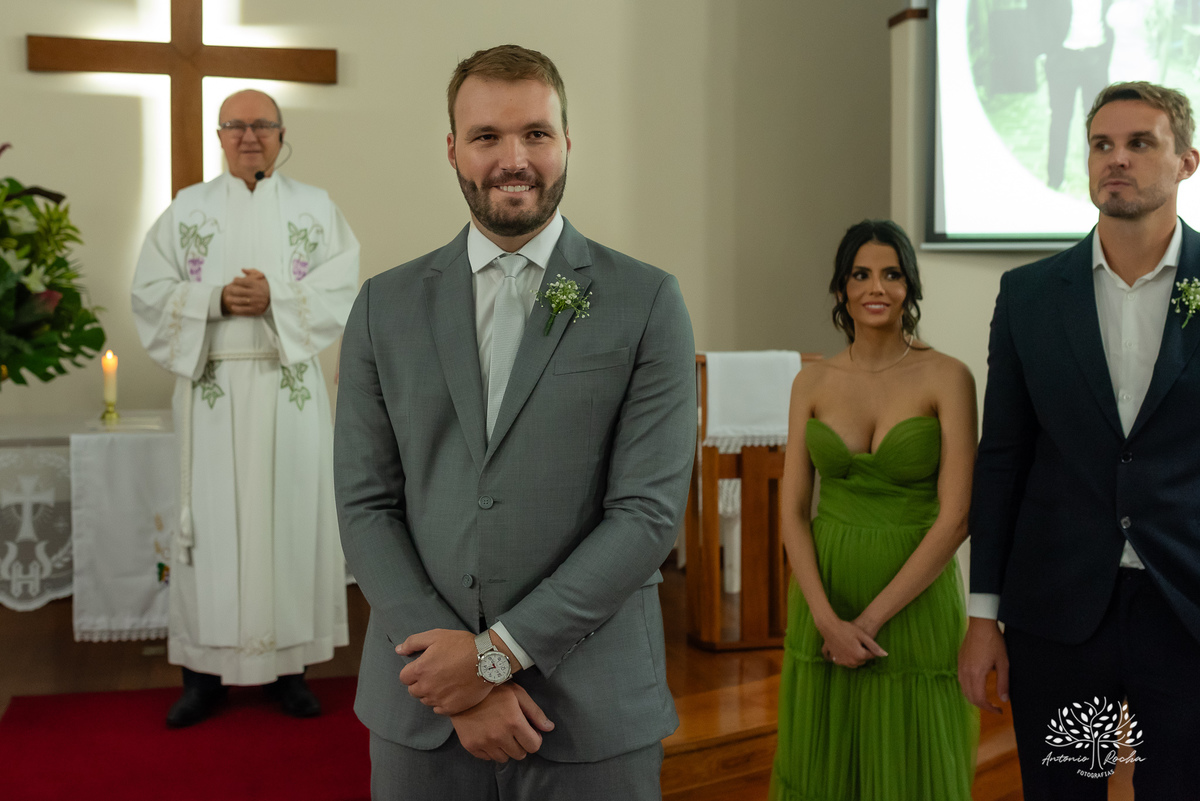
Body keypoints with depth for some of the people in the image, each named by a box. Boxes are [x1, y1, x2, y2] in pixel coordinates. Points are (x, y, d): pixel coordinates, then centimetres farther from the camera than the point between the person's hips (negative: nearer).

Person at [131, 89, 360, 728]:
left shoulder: (315, 208, 8)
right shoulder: (187, 209, 9)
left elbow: (340, 290, -3)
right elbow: (151, 292, 1)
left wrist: (275, 298, -17)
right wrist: (219, 299, -14)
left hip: (290, 389, 0)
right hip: (211, 388, 0)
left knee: (291, 516, 2)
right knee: (211, 519, 2)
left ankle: (289, 664, 13)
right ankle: (203, 672, 11)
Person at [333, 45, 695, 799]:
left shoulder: (648, 302, -3)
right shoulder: (386, 306, 4)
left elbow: (649, 511, -9)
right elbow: (365, 506, 1)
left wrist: (498, 651, -12)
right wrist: (457, 669, -9)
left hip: (593, 710, -1)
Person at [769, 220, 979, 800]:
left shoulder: (947, 378, -7)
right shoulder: (812, 383, 2)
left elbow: (955, 517, -12)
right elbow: (792, 510, 0)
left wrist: (872, 618, -13)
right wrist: (828, 619, -12)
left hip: (914, 600, -3)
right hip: (824, 600, 3)